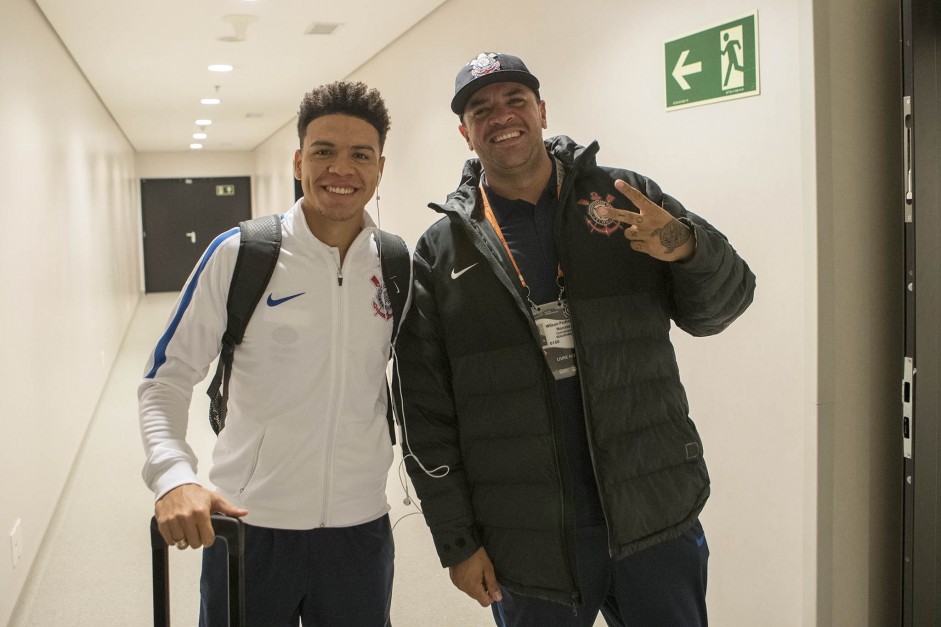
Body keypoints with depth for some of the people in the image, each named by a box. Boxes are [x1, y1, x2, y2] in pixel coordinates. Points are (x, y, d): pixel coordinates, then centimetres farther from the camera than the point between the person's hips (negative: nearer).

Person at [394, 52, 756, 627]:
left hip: (656, 523, 1)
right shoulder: (441, 252, 0)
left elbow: (719, 307, 5)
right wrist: (457, 541, -2)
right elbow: (426, 414, 0)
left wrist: (689, 247, -17)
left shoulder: (627, 199, 3)